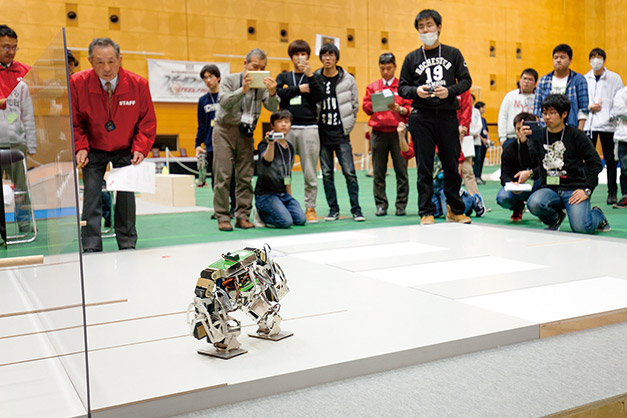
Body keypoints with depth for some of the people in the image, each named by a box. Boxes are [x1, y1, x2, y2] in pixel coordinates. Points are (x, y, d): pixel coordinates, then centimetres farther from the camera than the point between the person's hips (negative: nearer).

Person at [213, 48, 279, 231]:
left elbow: (272, 108, -9)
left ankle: (243, 216, 9)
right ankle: (223, 217, -2)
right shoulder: (230, 80, -3)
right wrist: (243, 90, -33)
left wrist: (272, 93, -29)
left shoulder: (262, 84, 4)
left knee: (245, 176, 2)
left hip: (246, 133, 3)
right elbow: (224, 102, -20)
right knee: (223, 175, -6)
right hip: (225, 130, -3)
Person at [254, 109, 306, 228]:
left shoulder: (290, 147, 12)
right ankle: (261, 213, 5)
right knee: (286, 221, -23)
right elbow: (266, 161, -31)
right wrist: (271, 144, -47)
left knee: (301, 220, -9)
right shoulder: (265, 143, -9)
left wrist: (290, 197, 22)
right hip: (266, 194, -7)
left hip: (283, 194, 7)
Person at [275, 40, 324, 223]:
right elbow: (276, 93, -4)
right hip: (287, 128, 1)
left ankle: (310, 208, 9)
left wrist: (309, 75, -8)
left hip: (309, 128, 0)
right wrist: (299, 89, -3)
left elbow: (319, 96, -4)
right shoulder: (283, 77, 15)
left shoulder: (313, 77, 14)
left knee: (310, 173, 0)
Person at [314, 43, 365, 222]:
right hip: (322, 133, 2)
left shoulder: (348, 80, 2)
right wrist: (314, 128, 1)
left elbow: (354, 105, 7)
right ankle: (333, 209, 14)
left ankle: (356, 209, 4)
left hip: (341, 133, -2)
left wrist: (347, 127, 4)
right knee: (326, 173, 5)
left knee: (349, 172, -5)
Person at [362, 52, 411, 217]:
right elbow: (366, 107, 8)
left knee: (401, 169, -3)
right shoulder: (372, 87, 16)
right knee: (378, 171, 0)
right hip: (378, 133, 2)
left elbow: (410, 108, 2)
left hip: (398, 131, -1)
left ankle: (401, 204, 4)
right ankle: (381, 204, 6)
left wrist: (400, 109, -17)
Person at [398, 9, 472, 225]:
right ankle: (426, 212, 8)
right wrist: (416, 91, -10)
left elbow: (466, 80, 8)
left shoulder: (453, 54, 11)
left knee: (452, 165, 4)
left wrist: (449, 91, -10)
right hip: (421, 117, 0)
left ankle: (456, 209, 18)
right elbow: (402, 87, 11)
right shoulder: (412, 58, 11)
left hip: (448, 115, 0)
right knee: (424, 167, 0)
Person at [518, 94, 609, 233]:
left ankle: (598, 215, 16)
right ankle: (555, 218, 5)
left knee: (581, 228, -23)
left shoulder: (576, 135, 0)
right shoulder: (538, 136, 7)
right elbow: (527, 163, -3)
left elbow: (595, 163, 1)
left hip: (574, 188, -2)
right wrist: (523, 142, -18)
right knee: (534, 203, -32)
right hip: (549, 188, 2)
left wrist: (587, 189, -8)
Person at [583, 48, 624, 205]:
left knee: (610, 159, 2)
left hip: (608, 125, -1)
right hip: (589, 124, 1)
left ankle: (612, 193, 9)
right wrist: (589, 107, -6)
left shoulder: (615, 78, 6)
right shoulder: (584, 79, 9)